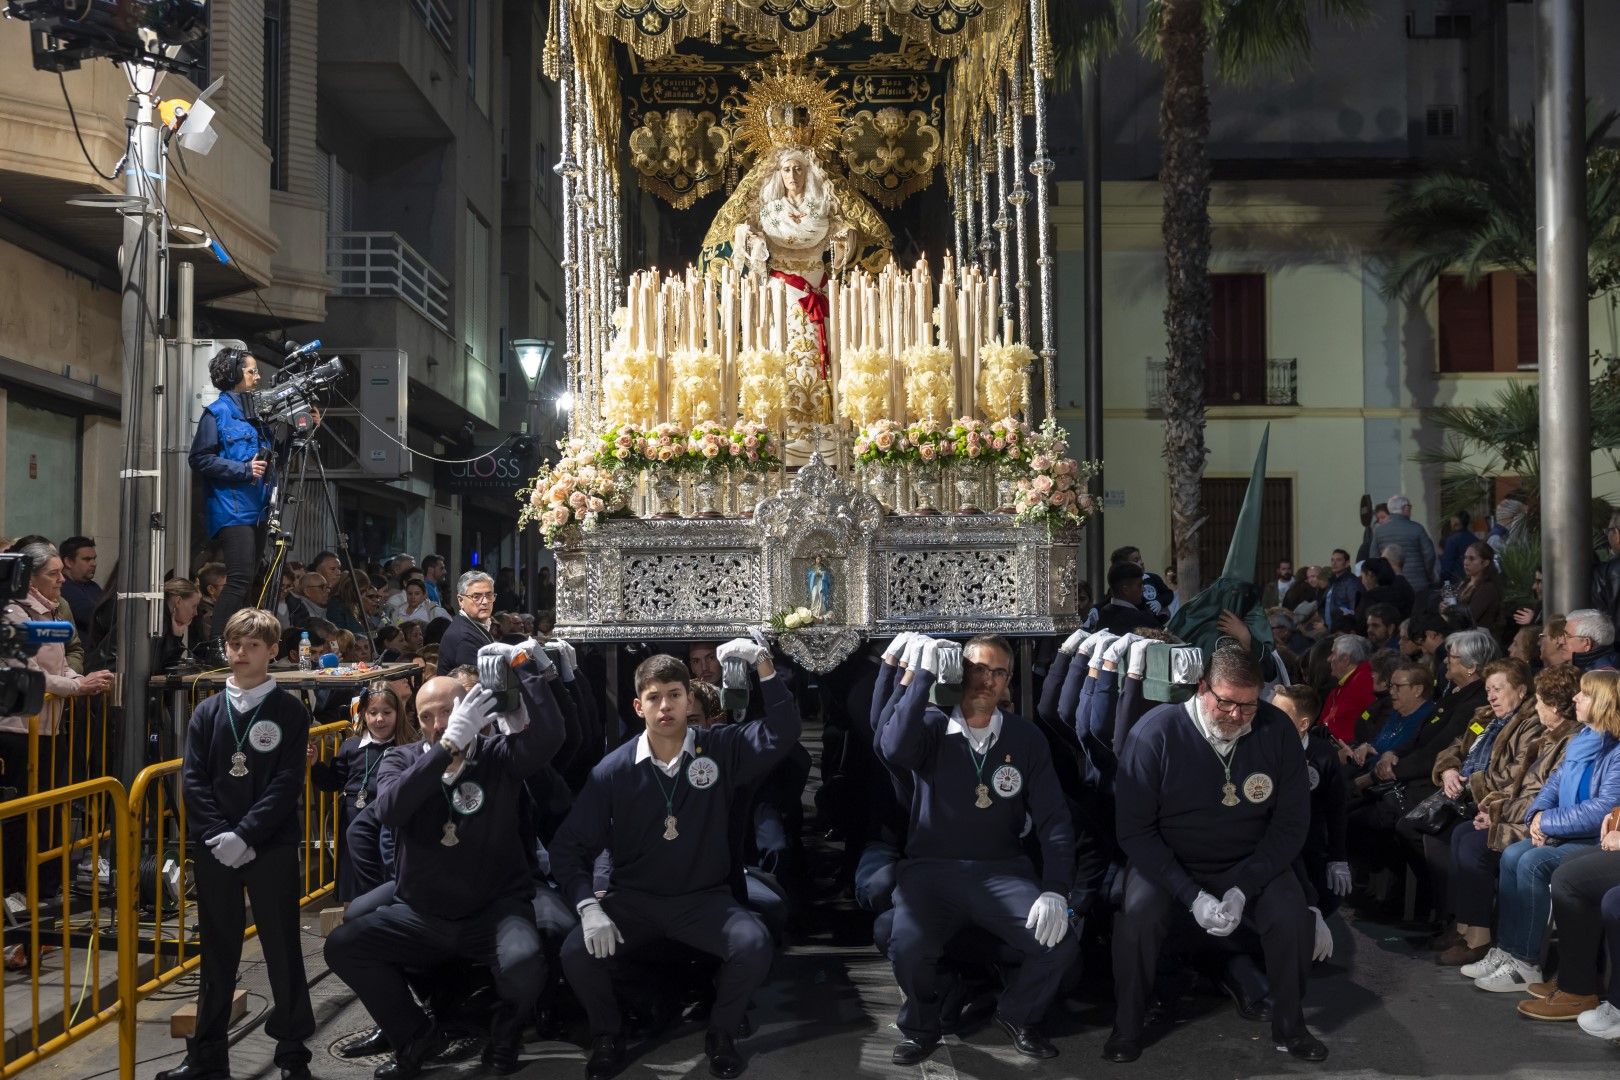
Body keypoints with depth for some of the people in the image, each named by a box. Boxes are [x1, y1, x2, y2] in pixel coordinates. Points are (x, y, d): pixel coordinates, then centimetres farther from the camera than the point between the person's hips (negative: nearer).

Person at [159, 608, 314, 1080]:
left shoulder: (290, 712, -2)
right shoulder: (208, 712, 7)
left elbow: (287, 783, -9)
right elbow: (193, 780, 1)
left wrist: (244, 835, -17)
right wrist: (216, 835, -11)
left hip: (271, 847, -3)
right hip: (213, 849, 3)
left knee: (283, 949, 4)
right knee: (217, 953, 12)